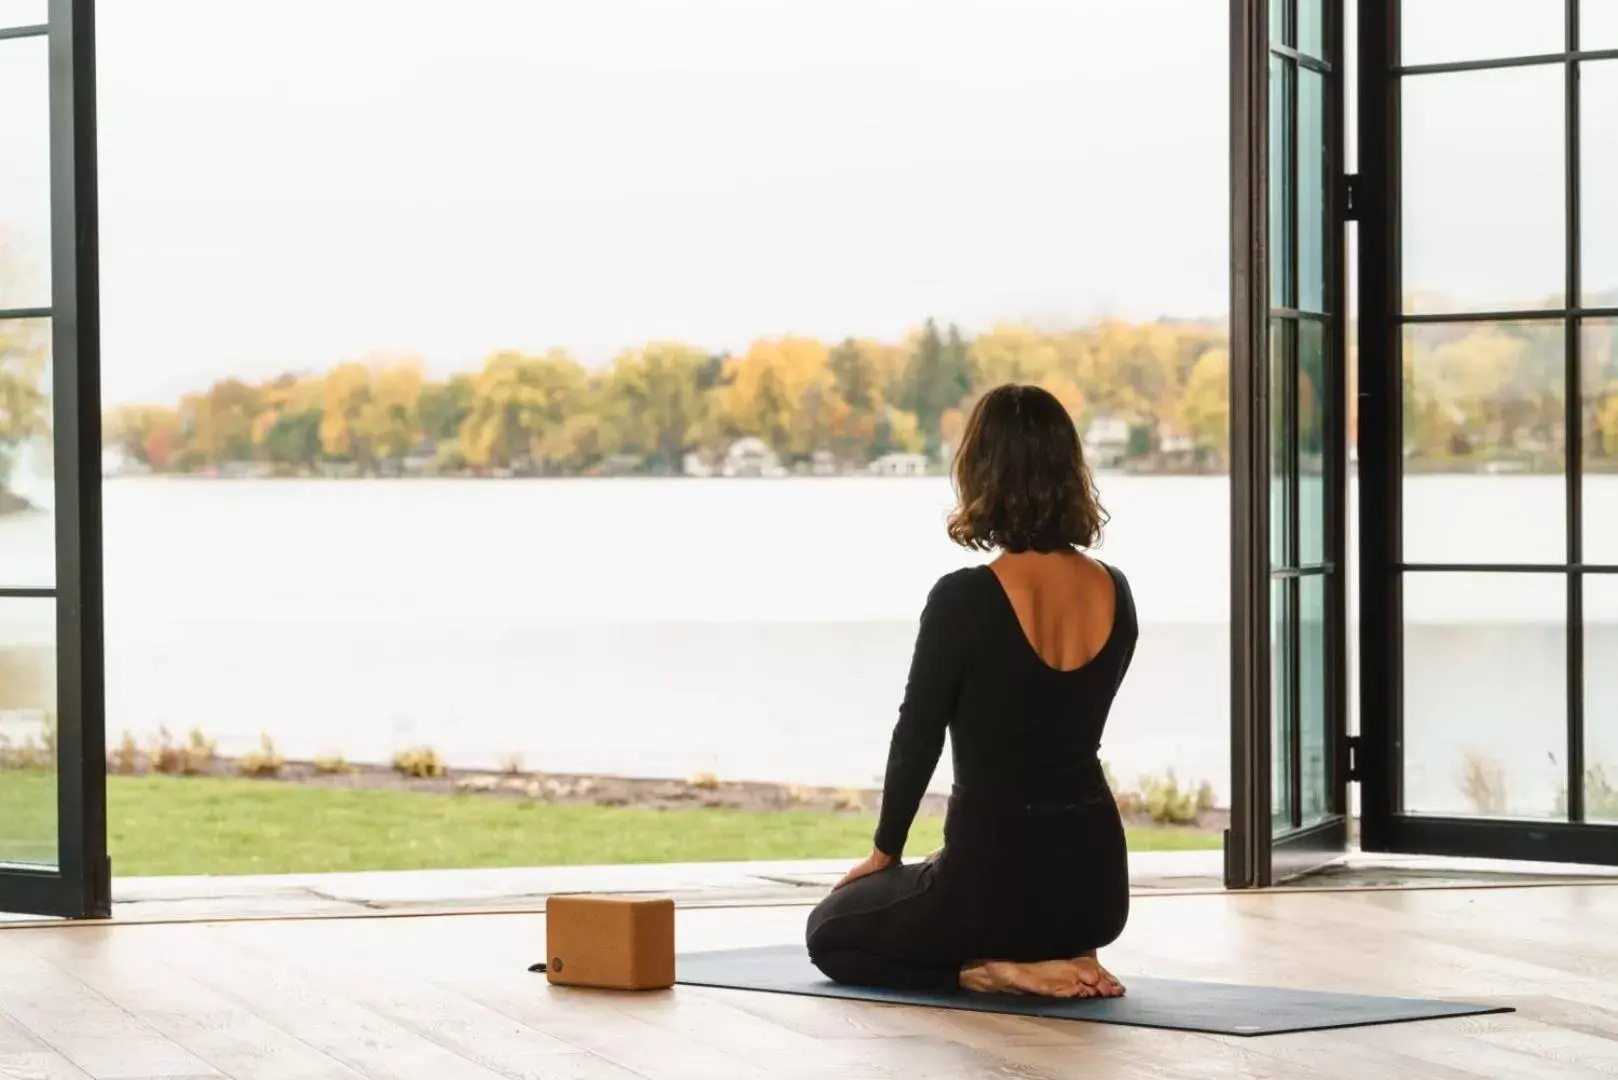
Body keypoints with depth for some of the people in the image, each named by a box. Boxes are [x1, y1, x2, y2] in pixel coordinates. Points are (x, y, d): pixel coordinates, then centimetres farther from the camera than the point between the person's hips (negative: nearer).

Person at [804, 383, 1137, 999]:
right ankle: (1061, 957, 9)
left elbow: (918, 737, -7)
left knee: (832, 932, 23)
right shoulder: (1114, 594, 1)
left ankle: (994, 972, -1)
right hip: (1095, 880, 6)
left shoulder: (965, 599, -18)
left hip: (999, 876, -6)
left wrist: (884, 852, 8)